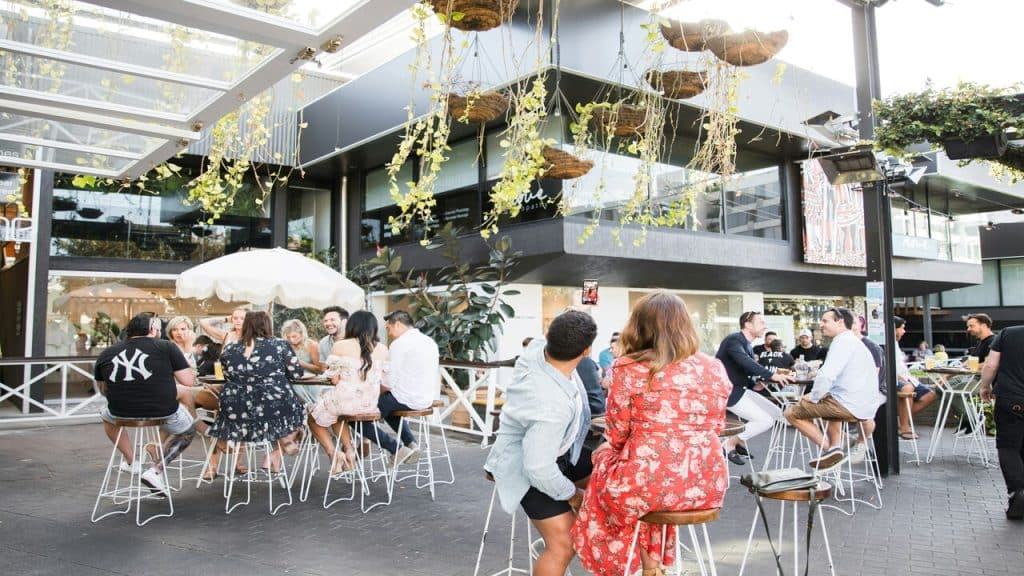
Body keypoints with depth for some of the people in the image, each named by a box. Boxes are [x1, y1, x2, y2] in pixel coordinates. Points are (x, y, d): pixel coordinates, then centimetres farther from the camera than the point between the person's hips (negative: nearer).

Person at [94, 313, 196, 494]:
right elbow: (188, 380, -5)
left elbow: (103, 390, 16)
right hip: (163, 412, -3)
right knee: (188, 430, 28)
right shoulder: (166, 347, -4)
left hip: (121, 412, 3)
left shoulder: (106, 353, 5)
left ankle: (130, 461, 40)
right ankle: (156, 470, 13)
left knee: (107, 415, 39)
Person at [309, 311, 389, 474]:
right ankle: (348, 451, 27)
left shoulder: (340, 346, -8)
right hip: (371, 404, 4)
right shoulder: (382, 349, 0)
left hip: (346, 400, -4)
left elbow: (335, 379, -7)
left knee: (315, 418, 26)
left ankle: (333, 454, 14)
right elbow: (385, 381, 4)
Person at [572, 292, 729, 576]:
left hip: (649, 484, -4)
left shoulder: (629, 370, -9)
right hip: (707, 486, 5)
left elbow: (617, 435, -2)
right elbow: (715, 427, 14)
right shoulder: (715, 368, 3)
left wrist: (609, 448, 21)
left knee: (606, 458, 27)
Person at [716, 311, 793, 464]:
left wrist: (774, 374, -1)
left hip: (740, 389, 10)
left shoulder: (746, 344, 12)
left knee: (776, 413, 7)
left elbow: (751, 367, 12)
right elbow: (746, 363, -35)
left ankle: (740, 439, 16)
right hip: (728, 391, -10)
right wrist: (772, 375, -41)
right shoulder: (734, 340, -19)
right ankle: (731, 443, 0)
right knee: (765, 421, -15)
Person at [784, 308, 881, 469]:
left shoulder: (842, 341, -12)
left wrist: (814, 397, -10)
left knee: (791, 412, -3)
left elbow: (827, 375, -24)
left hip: (851, 405, -10)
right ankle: (835, 446, 24)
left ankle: (830, 449, -5)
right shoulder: (854, 342, 20)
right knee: (830, 402, 40)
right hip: (867, 406, 10)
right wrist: (821, 394, 16)